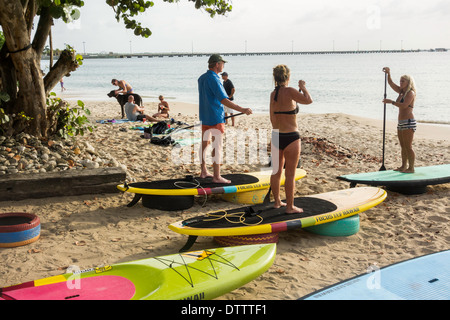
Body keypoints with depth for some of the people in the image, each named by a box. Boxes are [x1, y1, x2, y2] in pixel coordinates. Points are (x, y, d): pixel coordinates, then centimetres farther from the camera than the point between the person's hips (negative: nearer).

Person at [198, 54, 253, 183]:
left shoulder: (201, 78, 10)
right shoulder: (214, 79, -19)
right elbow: (223, 100, -27)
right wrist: (242, 109, -31)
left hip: (204, 116, 9)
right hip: (215, 118, -9)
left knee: (204, 143, 15)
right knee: (217, 146, -4)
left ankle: (203, 171, 25)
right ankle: (216, 177, -1)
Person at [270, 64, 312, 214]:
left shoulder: (273, 94, 6)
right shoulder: (289, 91, -15)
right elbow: (308, 100, -19)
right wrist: (303, 87, -1)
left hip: (276, 136, 7)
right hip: (291, 137, -7)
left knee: (276, 171, 16)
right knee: (290, 174, 1)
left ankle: (277, 201, 29)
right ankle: (290, 206, 8)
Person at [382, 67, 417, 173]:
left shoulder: (410, 93, -9)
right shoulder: (401, 92, 16)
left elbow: (404, 105, -23)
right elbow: (391, 83, 14)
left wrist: (391, 101, -20)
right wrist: (388, 74, -1)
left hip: (408, 122, -9)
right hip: (401, 123, 9)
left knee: (408, 147, -8)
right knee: (403, 146, 12)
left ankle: (411, 168, -4)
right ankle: (403, 166, 18)